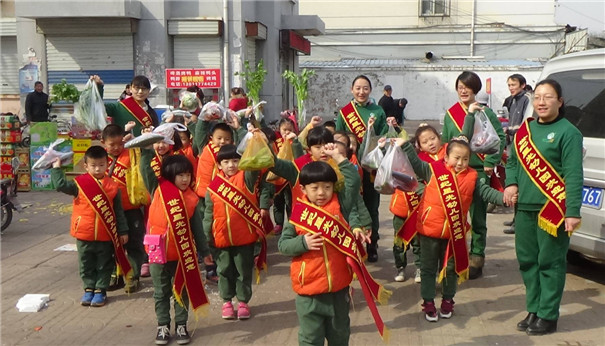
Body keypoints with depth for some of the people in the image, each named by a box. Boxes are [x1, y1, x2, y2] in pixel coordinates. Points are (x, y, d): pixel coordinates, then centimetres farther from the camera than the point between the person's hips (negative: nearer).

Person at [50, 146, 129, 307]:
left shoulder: (112, 186, -3)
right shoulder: (80, 183, -3)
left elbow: (118, 211, 2)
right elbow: (61, 185, -15)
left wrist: (123, 231, 2)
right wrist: (56, 168, -14)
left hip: (105, 235, -1)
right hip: (84, 234, 1)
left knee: (104, 265, 10)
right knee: (86, 264, 14)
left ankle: (100, 290, 23)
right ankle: (89, 289, 29)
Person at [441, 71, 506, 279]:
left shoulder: (486, 113, -1)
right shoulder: (450, 114, 10)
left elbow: (500, 138, -3)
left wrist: (490, 163, -11)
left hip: (479, 171, -3)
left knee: (478, 216, 2)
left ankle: (477, 257, 12)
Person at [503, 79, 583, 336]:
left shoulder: (568, 132, -7)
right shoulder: (525, 129, 13)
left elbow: (573, 175, -14)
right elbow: (513, 161, 22)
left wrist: (573, 212, -20)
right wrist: (511, 183, 2)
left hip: (553, 209, -7)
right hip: (525, 208, 7)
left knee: (550, 263, 0)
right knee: (527, 260, 13)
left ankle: (547, 317, 10)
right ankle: (533, 310, 26)